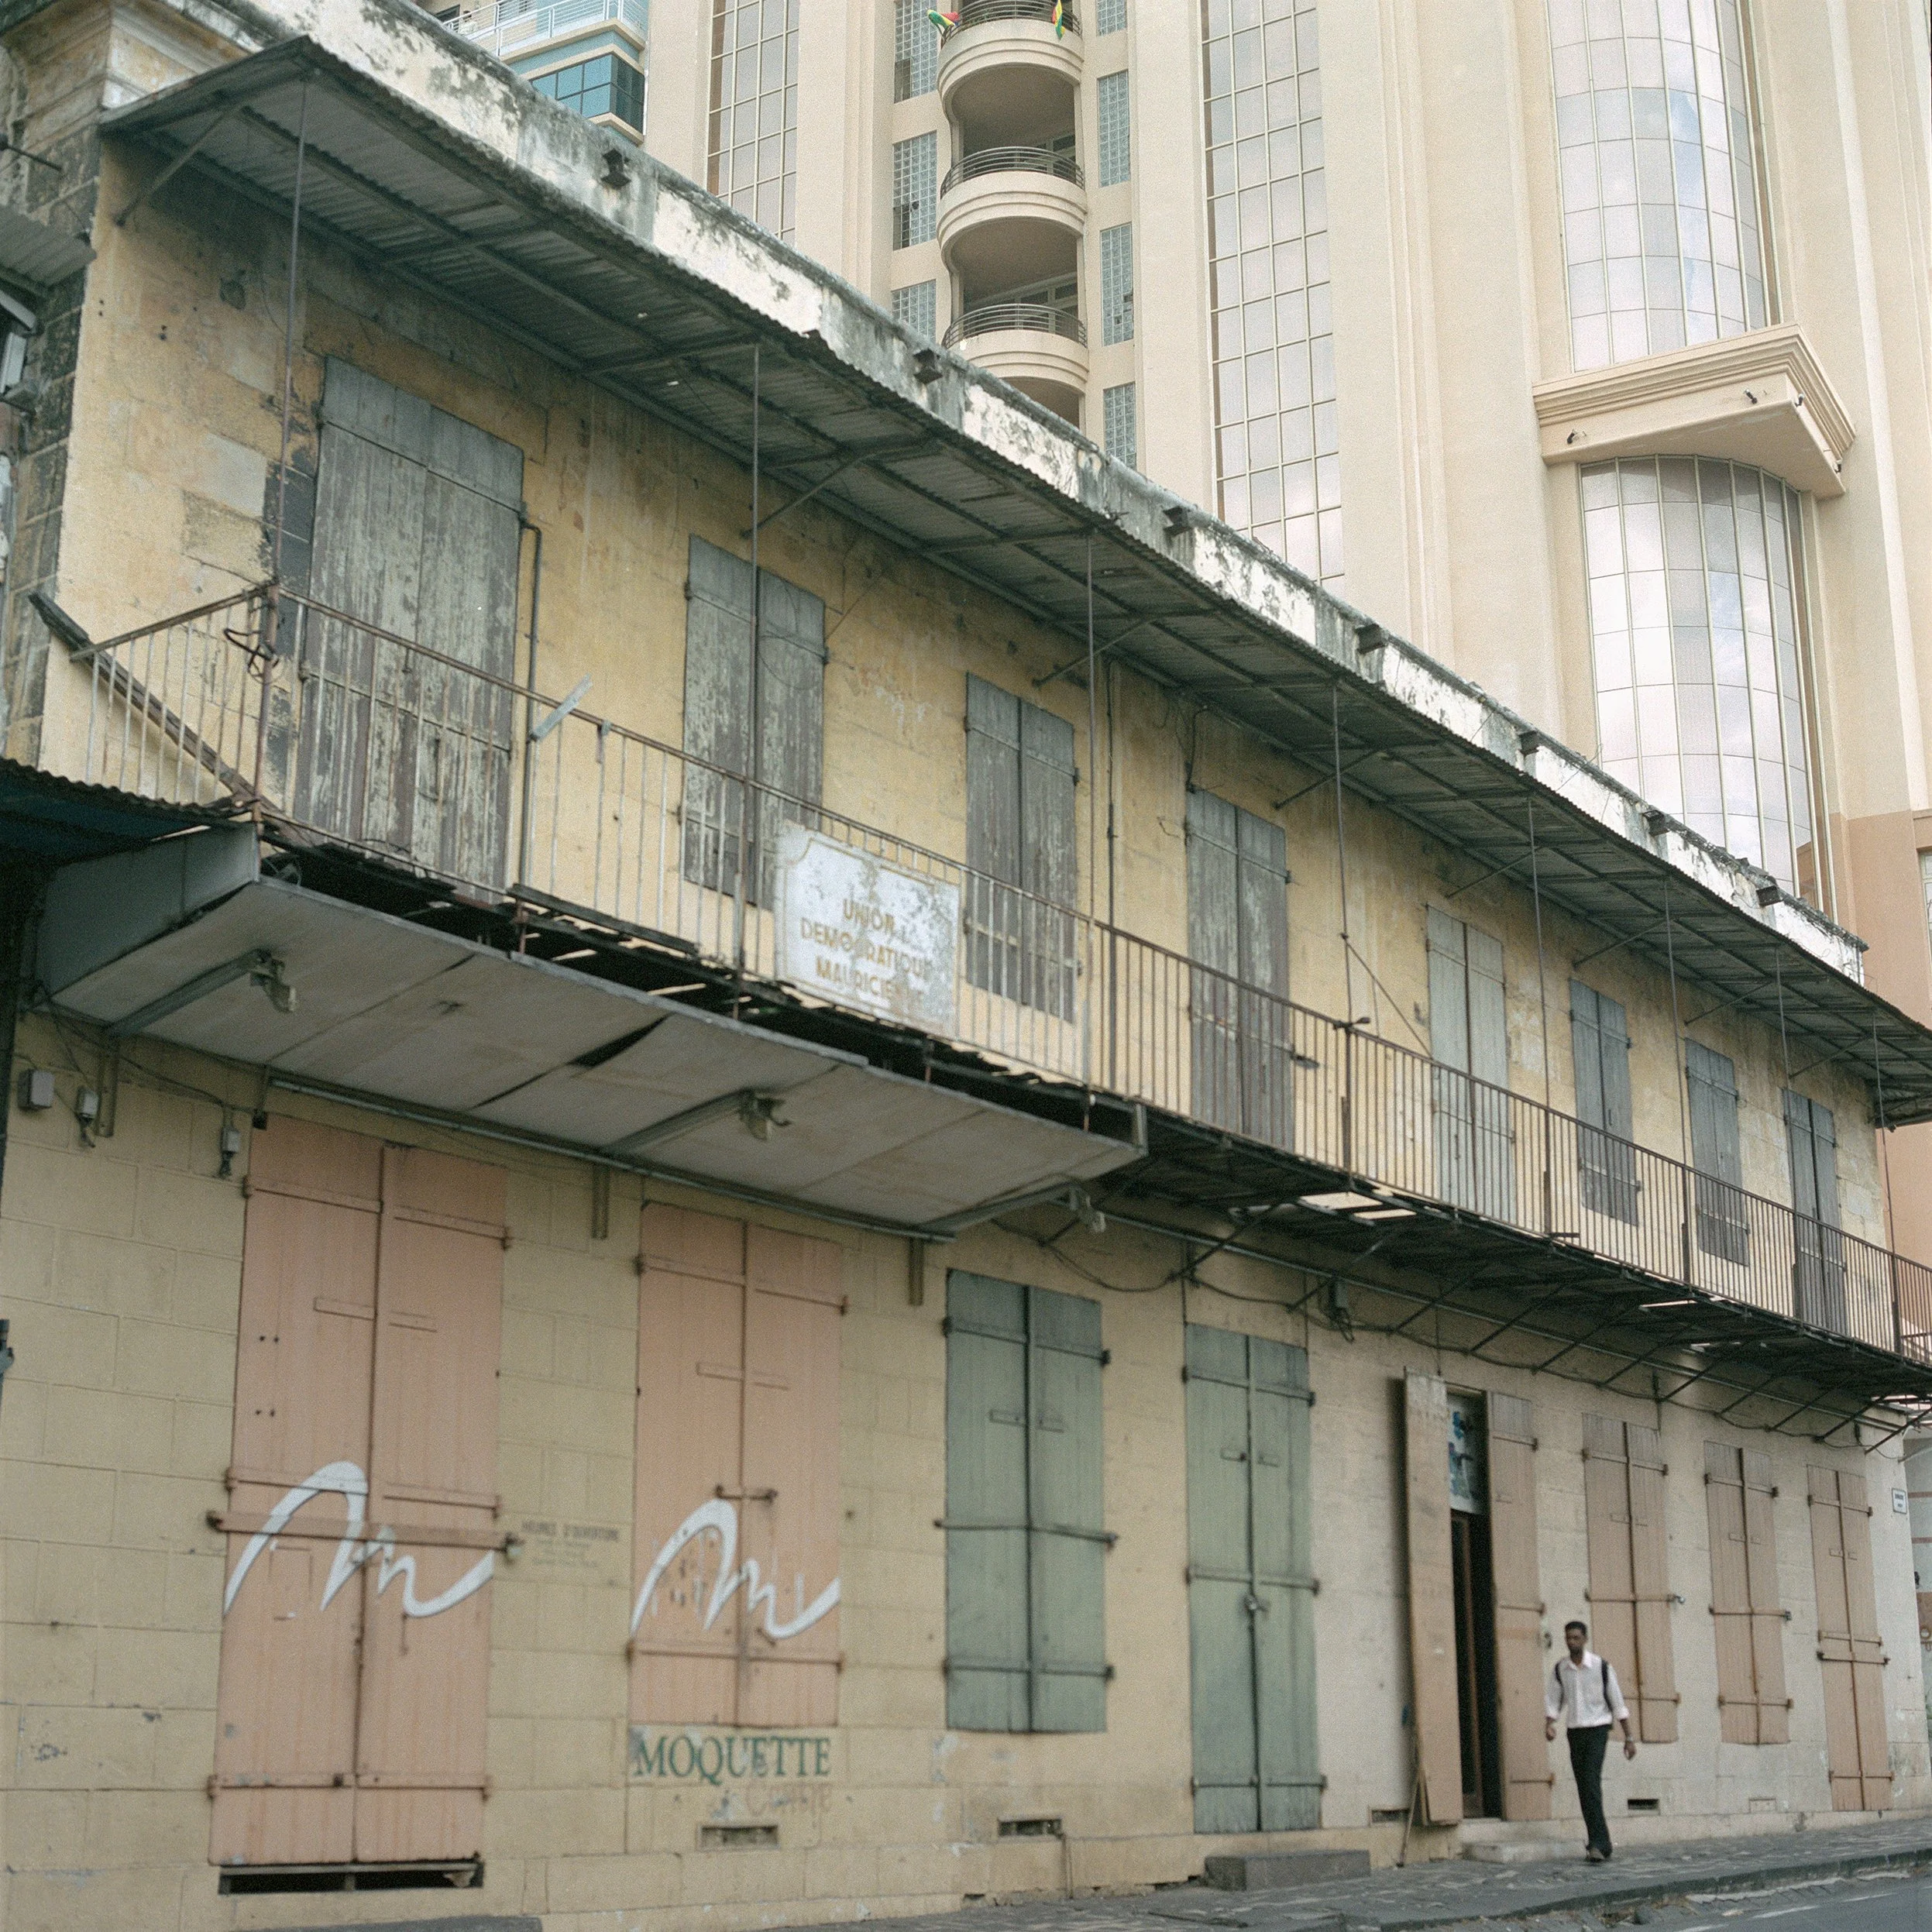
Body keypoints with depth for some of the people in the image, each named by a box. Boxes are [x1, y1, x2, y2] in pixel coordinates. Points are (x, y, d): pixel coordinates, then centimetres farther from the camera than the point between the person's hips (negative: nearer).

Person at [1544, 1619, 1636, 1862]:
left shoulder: (1600, 1666, -7)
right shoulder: (1560, 1669, 3)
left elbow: (1617, 1702, -1)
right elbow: (1553, 1700, 9)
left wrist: (1629, 1737, -1)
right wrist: (1549, 1723, -11)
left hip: (1597, 1729, -4)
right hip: (1574, 1731, 4)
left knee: (1591, 1783, -18)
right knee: (1583, 1788, 4)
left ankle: (1598, 1844, -20)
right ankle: (1601, 1844, 12)